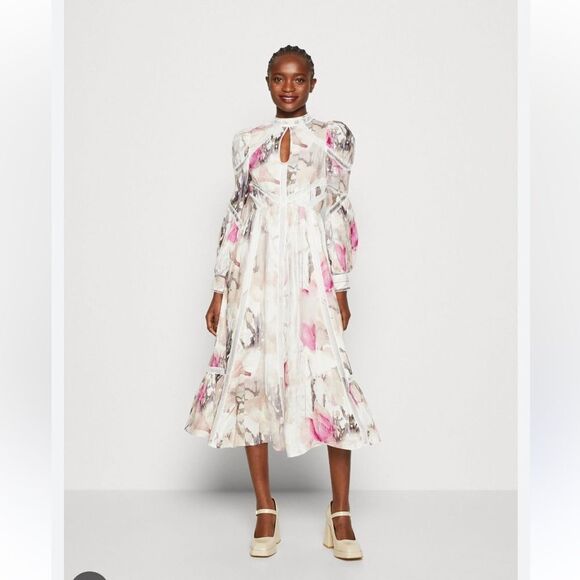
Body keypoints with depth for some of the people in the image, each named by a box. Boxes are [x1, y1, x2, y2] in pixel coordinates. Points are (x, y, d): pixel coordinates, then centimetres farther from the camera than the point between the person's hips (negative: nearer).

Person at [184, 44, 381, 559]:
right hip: (255, 275, 3)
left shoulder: (334, 135, 6)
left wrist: (341, 287, -3)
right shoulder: (248, 141, 12)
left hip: (312, 274, -2)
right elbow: (237, 215, 12)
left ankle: (340, 514, 4)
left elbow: (340, 212, 2)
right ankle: (266, 510, 13)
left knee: (329, 380, -8)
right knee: (251, 378, 0)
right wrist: (220, 289, 9)